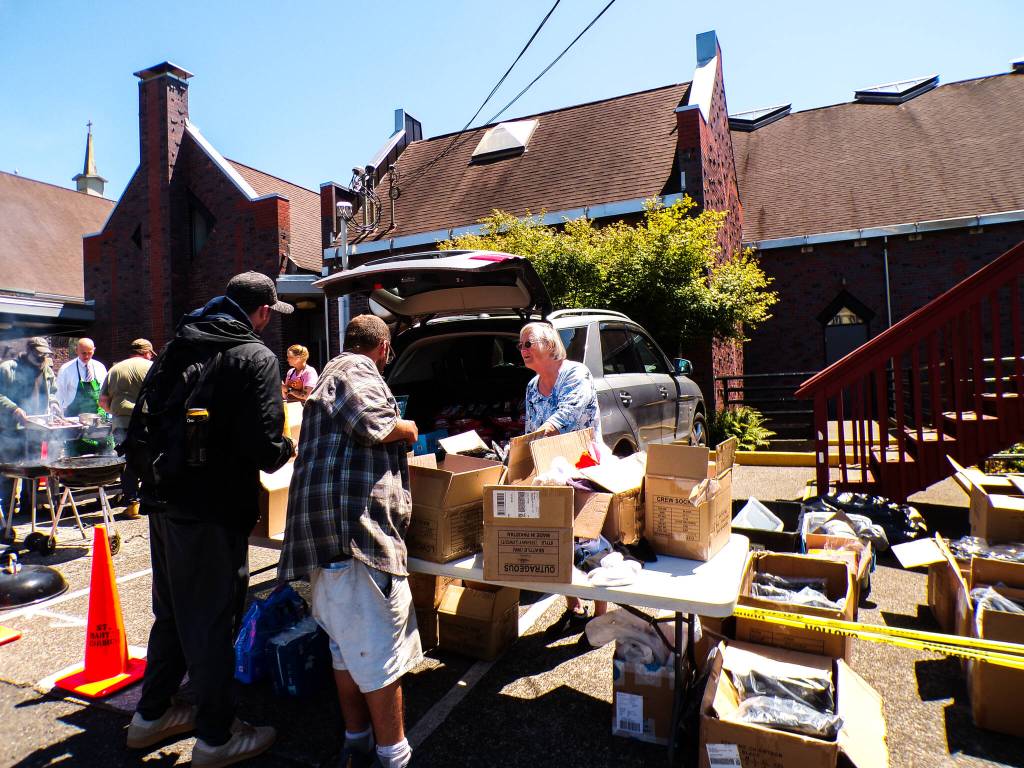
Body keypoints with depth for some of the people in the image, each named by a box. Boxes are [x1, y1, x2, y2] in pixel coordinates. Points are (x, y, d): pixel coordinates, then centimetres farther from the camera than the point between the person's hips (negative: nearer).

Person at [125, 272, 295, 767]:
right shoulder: (254, 357, -12)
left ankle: (151, 714, 39)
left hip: (164, 504, 8)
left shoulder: (177, 346, 11)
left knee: (171, 613, 23)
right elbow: (264, 448, -20)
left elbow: (138, 432, 12)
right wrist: (286, 449, 0)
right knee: (213, 622, 5)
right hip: (213, 510, -8)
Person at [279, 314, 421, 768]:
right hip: (356, 521, -11)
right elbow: (372, 423, -22)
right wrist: (408, 429, -3)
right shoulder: (357, 371, -5)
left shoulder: (333, 373, 27)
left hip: (328, 526, 11)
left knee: (346, 644, 17)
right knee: (381, 647, -3)